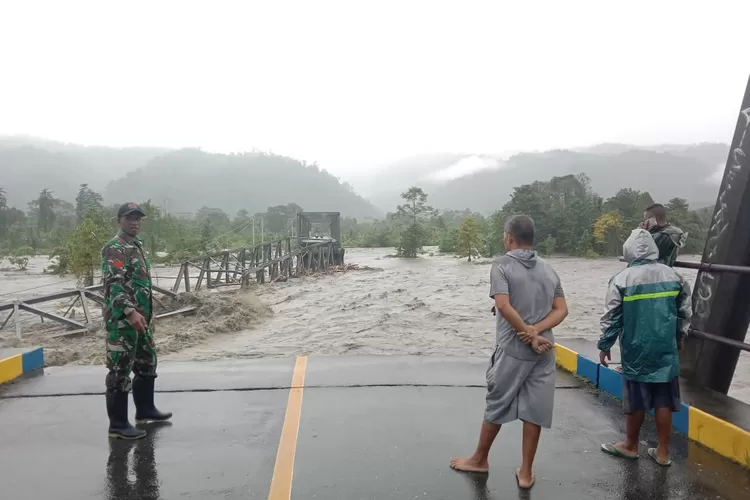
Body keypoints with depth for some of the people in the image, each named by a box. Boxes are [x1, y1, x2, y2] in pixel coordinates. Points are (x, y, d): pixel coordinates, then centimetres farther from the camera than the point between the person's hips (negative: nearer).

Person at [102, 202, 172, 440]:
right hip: (122, 320, -10)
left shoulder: (137, 245, 16)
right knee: (120, 372, -3)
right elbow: (114, 284, -24)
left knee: (147, 365, 20)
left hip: (141, 318, 10)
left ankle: (145, 410, 34)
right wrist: (130, 312, -34)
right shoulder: (114, 249, -13)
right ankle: (118, 424, 6)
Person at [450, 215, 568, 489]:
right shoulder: (548, 269, 9)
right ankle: (526, 472, 17)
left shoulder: (502, 265, -7)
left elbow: (503, 306, -20)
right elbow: (561, 310, 3)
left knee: (497, 406, 10)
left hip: (513, 349, -4)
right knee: (535, 411, 9)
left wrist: (530, 336, -13)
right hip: (544, 350, 5)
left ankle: (480, 459, 27)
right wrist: (536, 331, -9)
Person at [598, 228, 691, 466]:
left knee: (636, 401, 8)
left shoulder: (621, 279, -10)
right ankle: (663, 452, 19)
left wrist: (604, 346, 5)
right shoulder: (674, 276, 2)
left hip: (636, 352, -3)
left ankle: (631, 446, 25)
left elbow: (612, 318, -7)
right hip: (666, 351, 3)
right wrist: (679, 340, 25)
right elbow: (685, 314, 10)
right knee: (664, 402, 10)